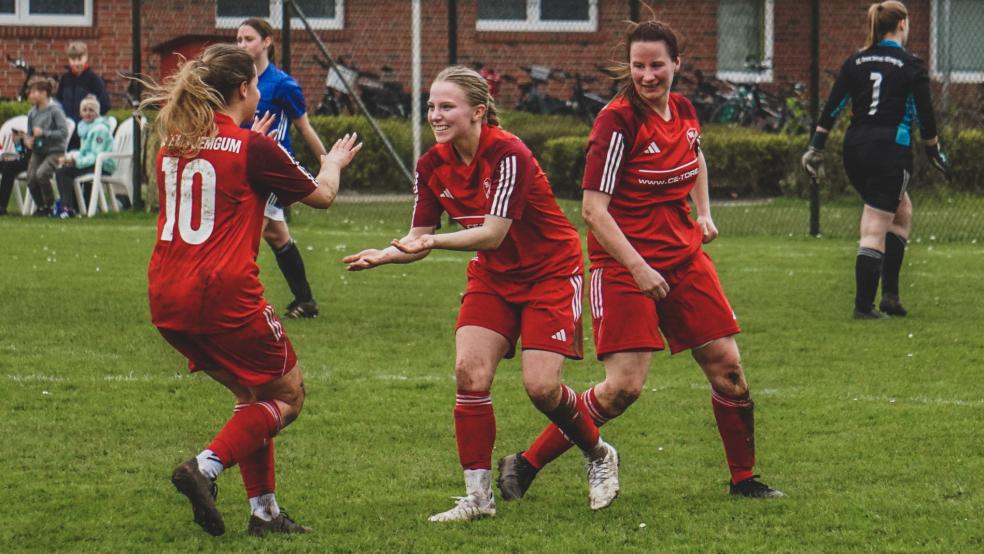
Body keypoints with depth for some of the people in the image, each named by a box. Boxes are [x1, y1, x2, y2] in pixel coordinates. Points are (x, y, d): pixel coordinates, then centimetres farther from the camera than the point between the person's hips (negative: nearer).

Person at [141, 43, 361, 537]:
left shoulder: (172, 146, 10)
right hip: (225, 293, -7)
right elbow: (321, 196, 8)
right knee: (287, 394, 9)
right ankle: (206, 467, -11)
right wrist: (334, 163, 29)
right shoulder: (253, 147, -7)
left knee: (254, 396, 22)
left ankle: (264, 510, 17)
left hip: (168, 301, 7)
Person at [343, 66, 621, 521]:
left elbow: (493, 231, -33)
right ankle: (478, 496, -6)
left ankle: (599, 456, 17)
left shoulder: (509, 155, -27)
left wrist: (434, 242, -46)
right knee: (469, 372, -13)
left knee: (541, 386, -13)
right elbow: (419, 239, -5)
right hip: (493, 276, 6)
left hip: (551, 272, -6)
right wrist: (385, 255, -27)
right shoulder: (432, 166, -8)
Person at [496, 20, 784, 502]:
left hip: (684, 258, 7)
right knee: (624, 386, -14)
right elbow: (593, 209, -19)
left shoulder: (683, 110, 4)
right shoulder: (617, 121, -16)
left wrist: (704, 213, 14)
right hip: (624, 266, -6)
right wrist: (638, 268, -24)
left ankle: (744, 478, 20)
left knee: (727, 366, 3)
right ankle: (524, 465, -3)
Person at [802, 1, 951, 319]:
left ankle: (890, 295, 18)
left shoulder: (855, 62, 8)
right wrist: (935, 152, 9)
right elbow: (925, 116, -4)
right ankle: (864, 305, -4)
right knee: (875, 231, -3)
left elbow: (831, 109, 4)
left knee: (902, 210, 23)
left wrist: (816, 148, 7)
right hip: (891, 149, -6)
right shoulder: (911, 66, -5)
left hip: (855, 149, 6)